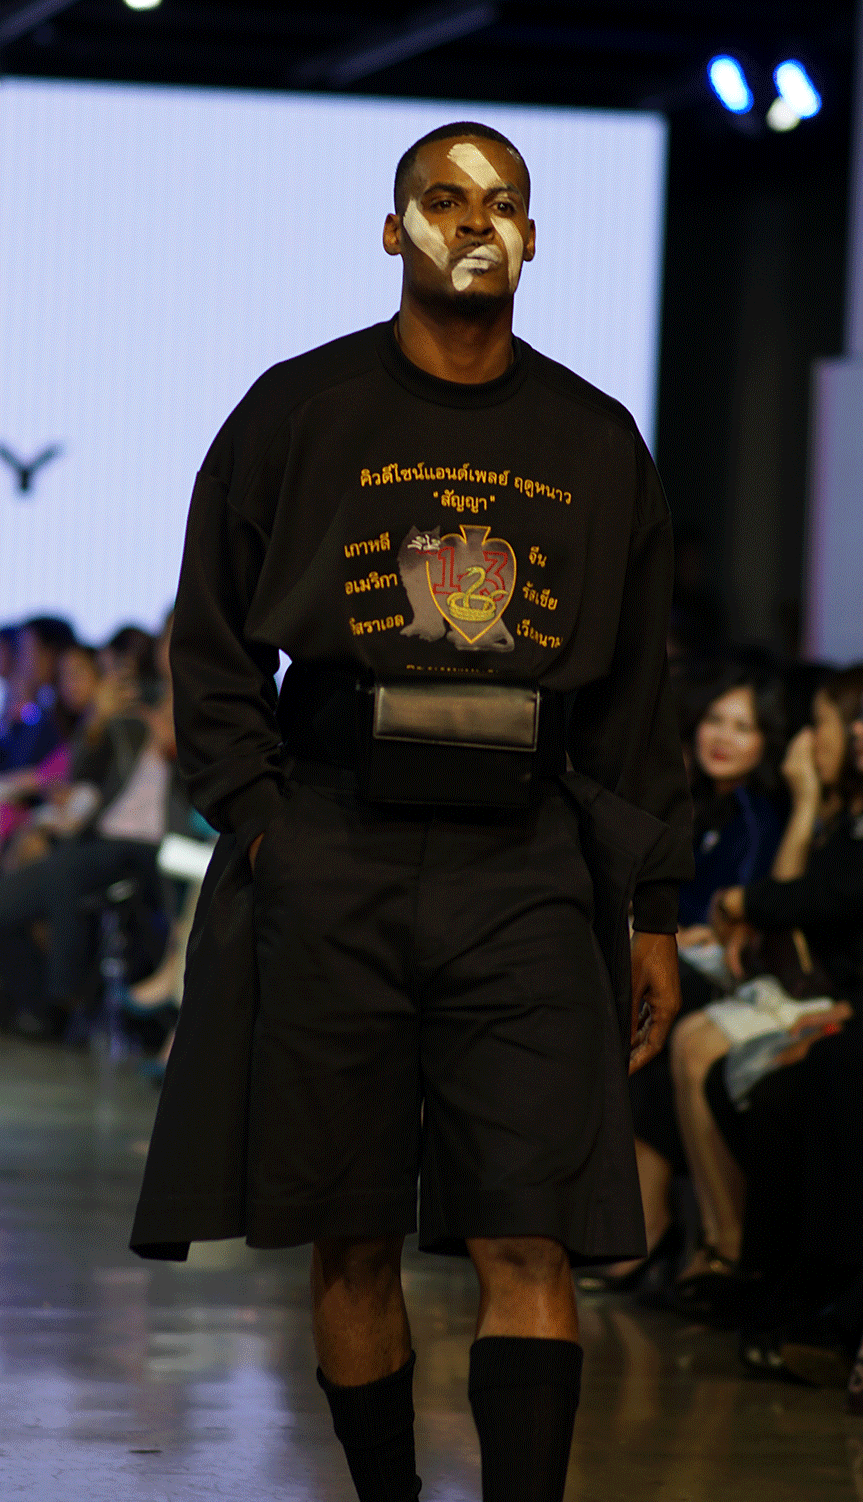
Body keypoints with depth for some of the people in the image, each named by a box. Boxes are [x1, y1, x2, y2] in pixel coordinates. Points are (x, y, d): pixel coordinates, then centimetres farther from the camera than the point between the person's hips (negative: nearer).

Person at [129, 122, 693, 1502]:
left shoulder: (596, 444, 13)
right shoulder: (298, 414, 6)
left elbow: (638, 699, 16)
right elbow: (213, 650, 8)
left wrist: (655, 915, 12)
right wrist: (261, 827, -3)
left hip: (525, 862, 1)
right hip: (334, 858, -1)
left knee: (532, 1241, -8)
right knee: (352, 1237, 3)